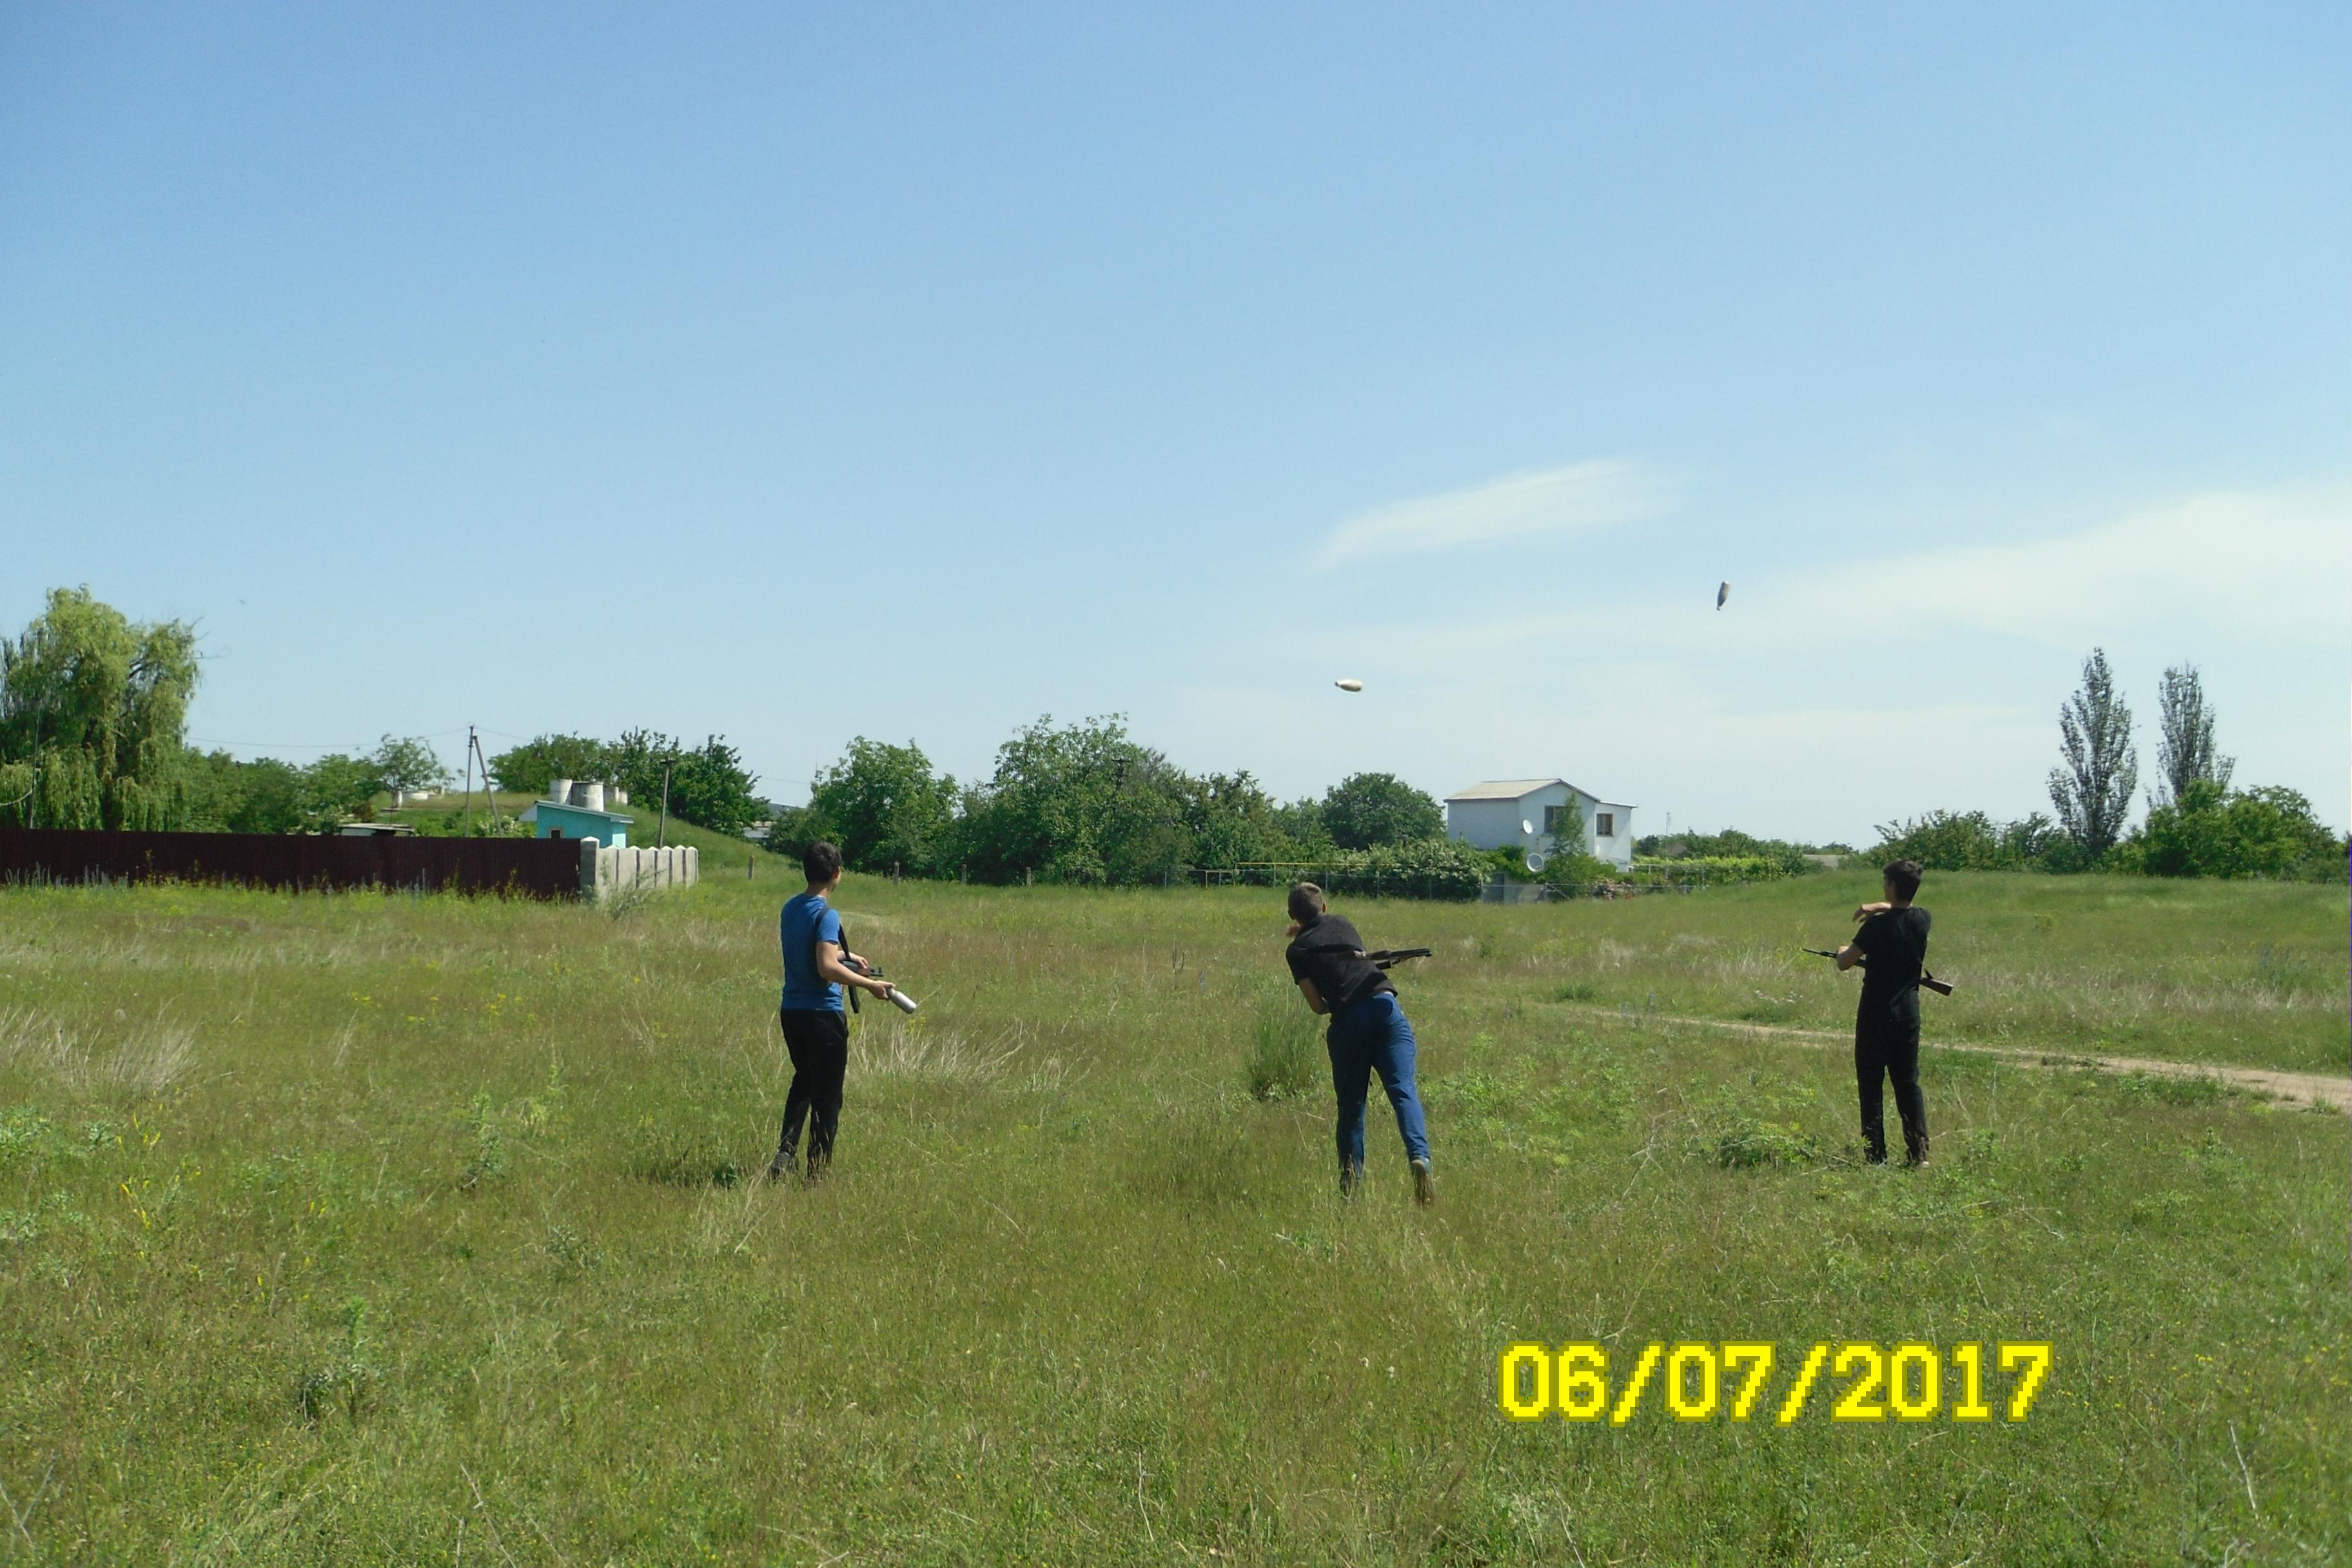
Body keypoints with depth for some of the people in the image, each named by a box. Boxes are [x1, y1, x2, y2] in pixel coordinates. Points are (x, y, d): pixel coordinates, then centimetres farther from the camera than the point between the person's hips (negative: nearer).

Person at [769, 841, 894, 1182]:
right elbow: (827, 968, -28)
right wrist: (870, 985, -20)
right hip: (823, 1014, -8)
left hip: (790, 1010, 8)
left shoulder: (790, 908, 7)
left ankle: (784, 1154, 14)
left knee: (803, 1081, 25)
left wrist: (846, 955, 25)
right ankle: (817, 1173, 7)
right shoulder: (826, 915, -18)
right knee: (826, 1096, 3)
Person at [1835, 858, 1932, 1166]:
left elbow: (1844, 964, -11)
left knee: (1871, 1085, 1)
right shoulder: (1923, 920, 0)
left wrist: (1843, 950, 10)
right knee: (1908, 1083, 13)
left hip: (1876, 1015, -5)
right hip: (1909, 1013, 5)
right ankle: (1919, 1154, 9)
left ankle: (1876, 1156, 0)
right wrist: (1880, 908, 12)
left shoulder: (1878, 925, -16)